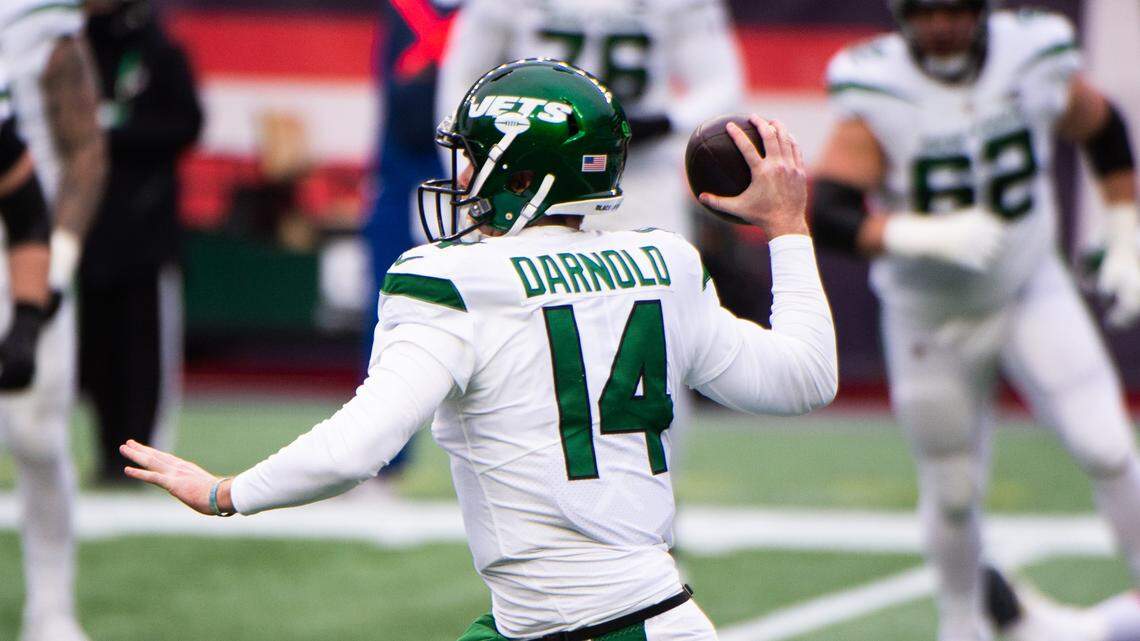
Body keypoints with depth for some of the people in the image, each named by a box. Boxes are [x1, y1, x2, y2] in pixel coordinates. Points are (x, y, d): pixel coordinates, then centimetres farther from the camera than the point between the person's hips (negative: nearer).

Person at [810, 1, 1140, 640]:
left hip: (1032, 293, 2)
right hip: (929, 319, -1)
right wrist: (925, 236, -45)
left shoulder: (1036, 64, -13)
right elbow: (825, 214, -32)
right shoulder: (878, 98, -22)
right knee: (953, 492, 9)